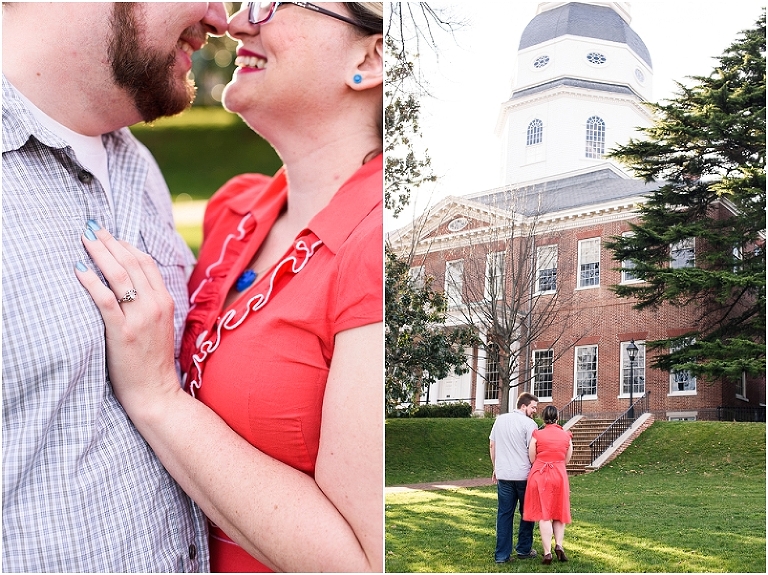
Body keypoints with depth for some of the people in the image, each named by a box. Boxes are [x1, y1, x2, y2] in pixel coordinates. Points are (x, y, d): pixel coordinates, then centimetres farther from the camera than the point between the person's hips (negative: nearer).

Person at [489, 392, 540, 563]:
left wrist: (495, 468, 22)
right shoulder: (529, 424, -9)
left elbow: (492, 445, 14)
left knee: (504, 514, 6)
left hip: (503, 475, 4)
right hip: (524, 476, -4)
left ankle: (502, 554, 5)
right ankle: (524, 550, 20)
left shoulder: (500, 419, 8)